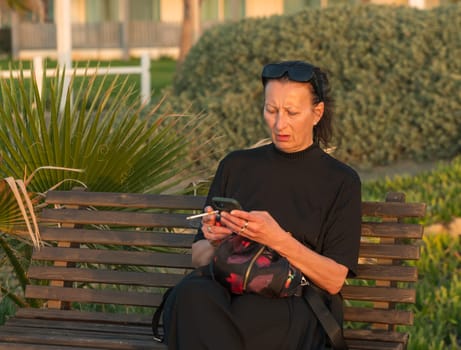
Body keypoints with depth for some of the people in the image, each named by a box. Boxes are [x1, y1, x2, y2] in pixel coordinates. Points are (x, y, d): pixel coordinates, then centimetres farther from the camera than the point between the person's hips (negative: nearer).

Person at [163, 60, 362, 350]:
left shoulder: (341, 182, 8)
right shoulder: (236, 166, 18)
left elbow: (334, 280, -1)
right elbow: (199, 258, 19)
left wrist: (279, 240, -16)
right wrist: (215, 241, -5)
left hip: (292, 307, -3)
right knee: (192, 293, -35)